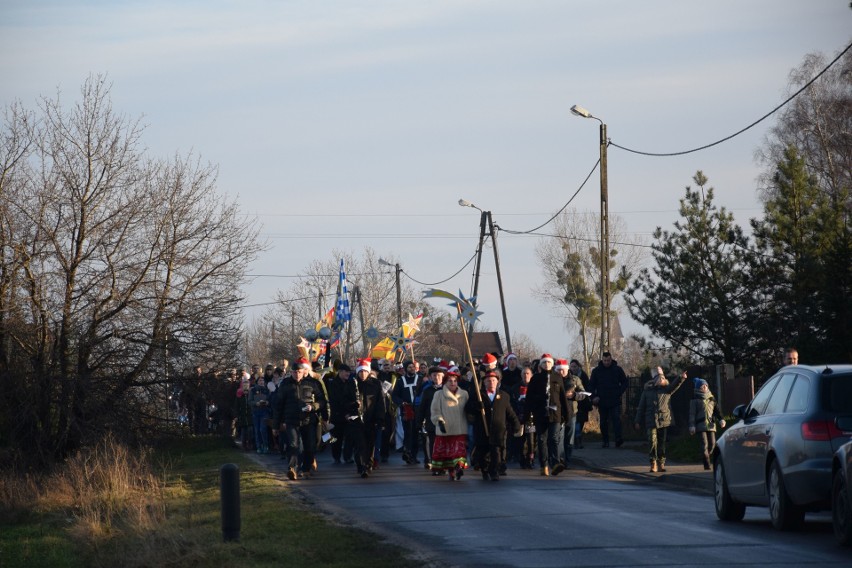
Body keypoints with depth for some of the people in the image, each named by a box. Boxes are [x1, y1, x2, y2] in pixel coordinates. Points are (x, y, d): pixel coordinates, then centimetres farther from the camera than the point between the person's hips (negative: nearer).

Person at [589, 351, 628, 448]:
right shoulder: (596, 371, 6)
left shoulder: (618, 370, 3)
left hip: (615, 401, -2)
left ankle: (619, 439, -24)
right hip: (602, 402, 2)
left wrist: (619, 393, -4)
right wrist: (594, 397, -4)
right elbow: (591, 385, 10)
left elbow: (624, 383, 10)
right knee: (603, 422, 7)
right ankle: (604, 441, 14)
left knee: (616, 419, -14)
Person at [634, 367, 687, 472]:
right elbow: (641, 407, 10)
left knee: (662, 443, 5)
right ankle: (653, 463, -8)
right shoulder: (647, 391, 7)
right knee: (652, 441, -11)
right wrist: (638, 421, 9)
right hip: (651, 421, -1)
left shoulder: (667, 389, 8)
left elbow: (674, 386, -14)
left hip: (664, 421, 1)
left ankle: (661, 463, 13)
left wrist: (681, 378, -34)